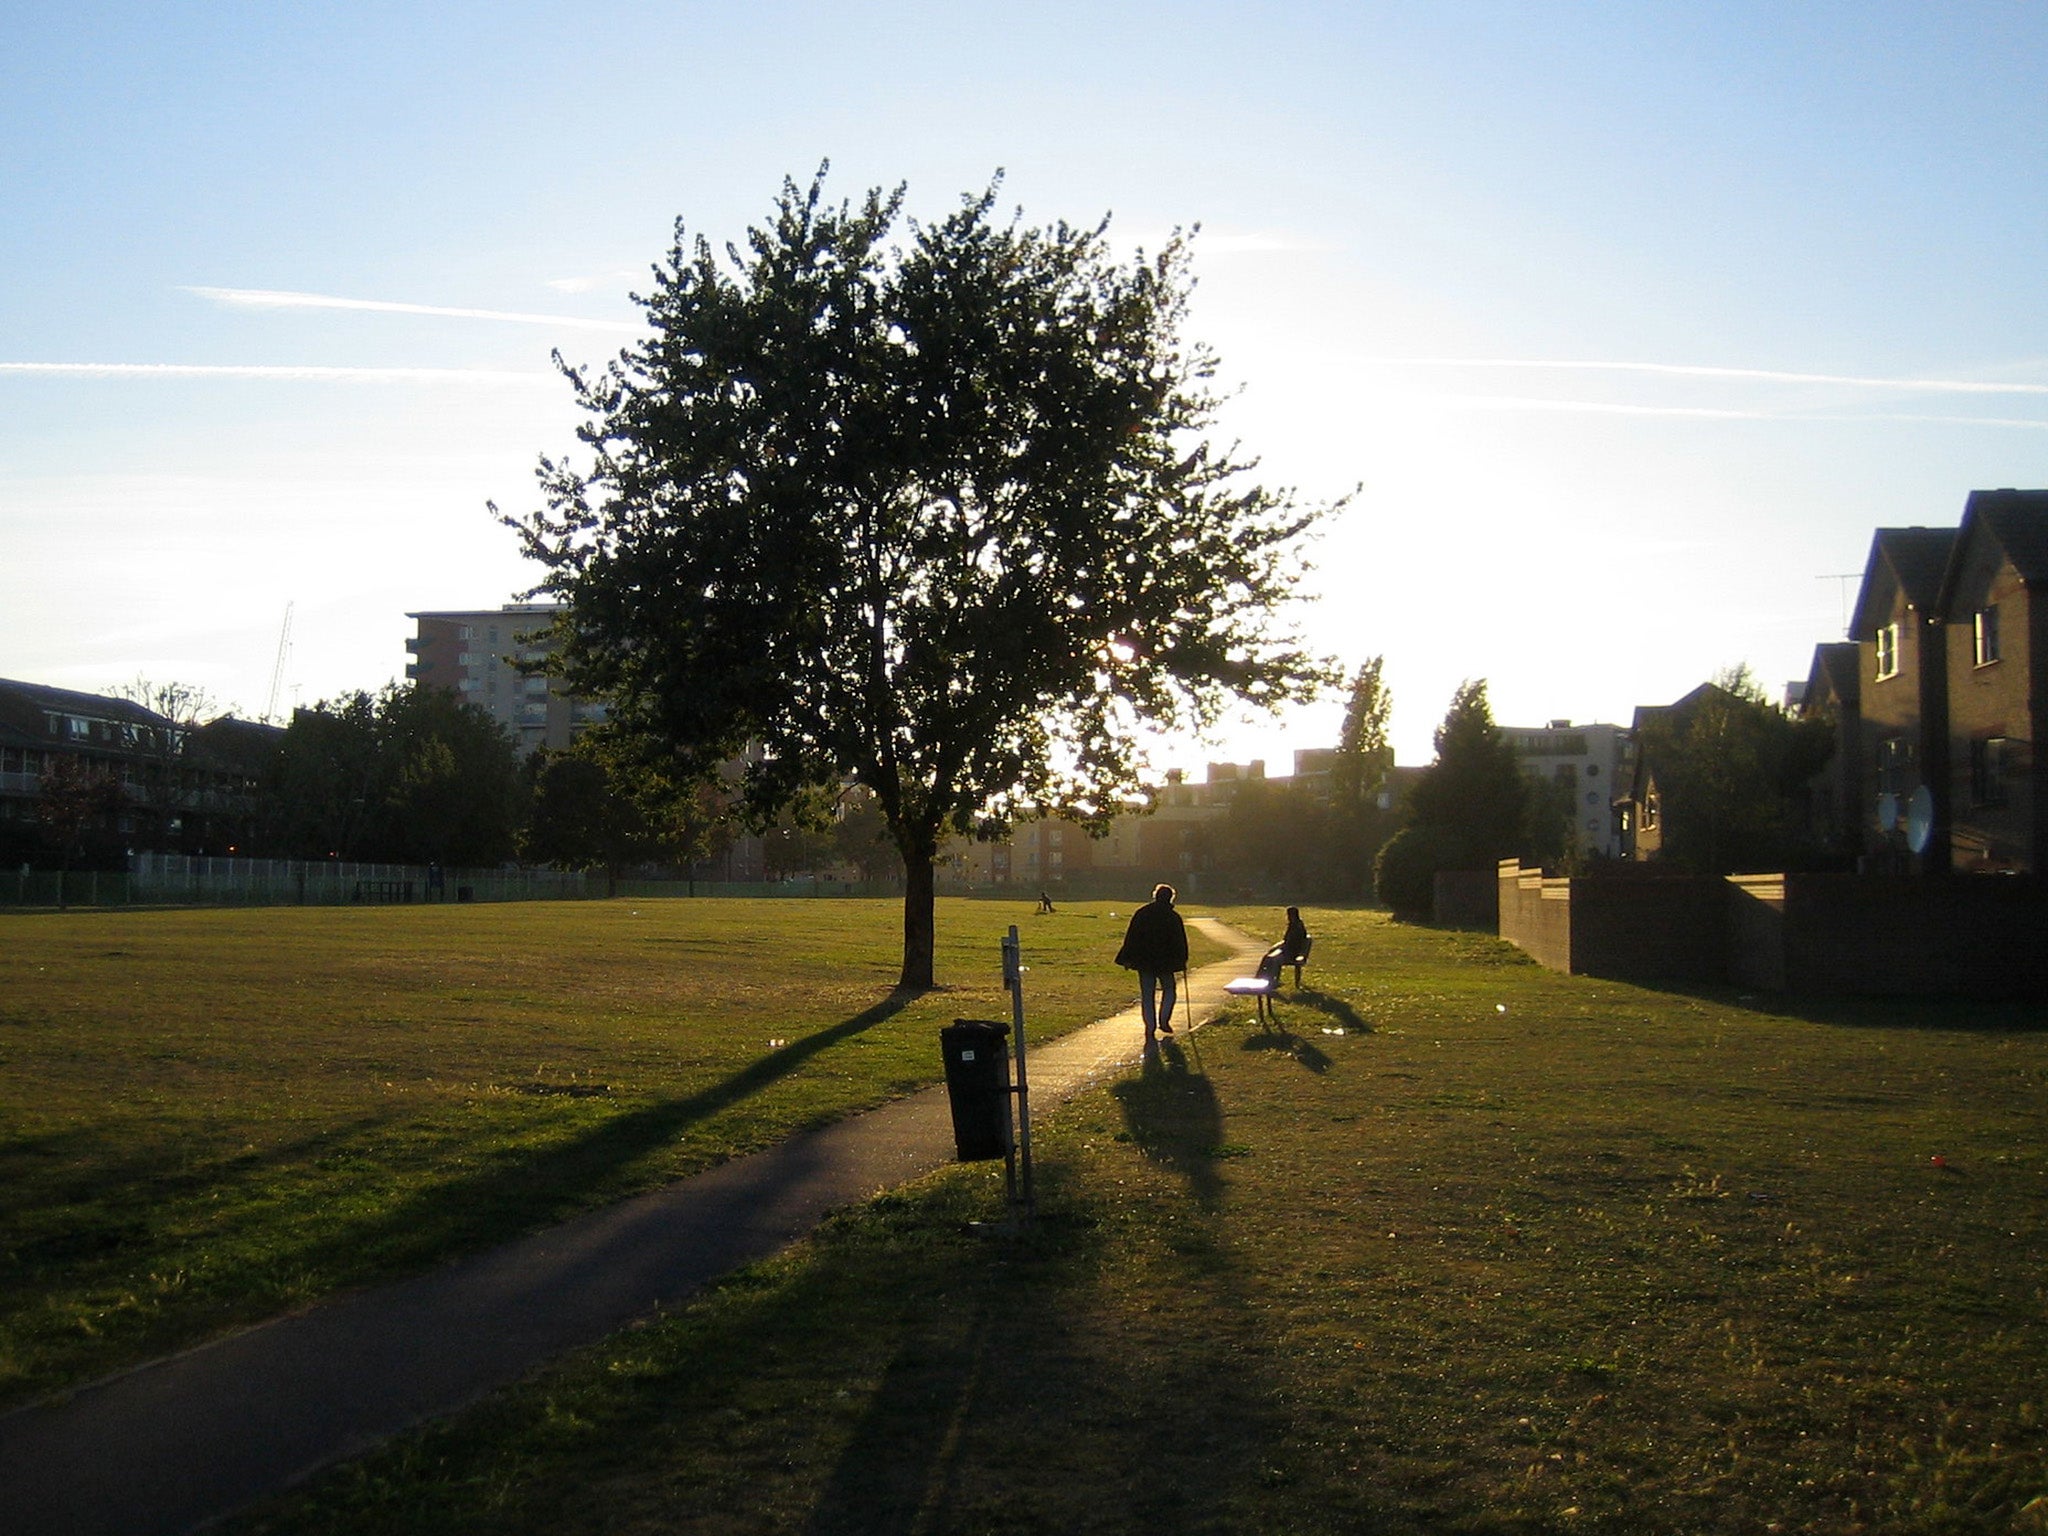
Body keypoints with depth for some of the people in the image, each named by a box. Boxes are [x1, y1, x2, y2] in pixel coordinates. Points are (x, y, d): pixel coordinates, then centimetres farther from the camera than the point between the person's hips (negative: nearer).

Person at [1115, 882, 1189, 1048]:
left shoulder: (1141, 913, 2)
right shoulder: (1173, 917, -5)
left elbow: (1131, 938, 2)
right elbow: (1180, 941, -2)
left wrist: (1128, 959, 6)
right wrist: (1182, 960, 8)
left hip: (1144, 961, 2)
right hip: (1165, 961, -2)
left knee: (1147, 996, 4)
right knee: (1168, 989, 21)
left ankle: (1150, 1031, -2)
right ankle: (1164, 1021, 12)